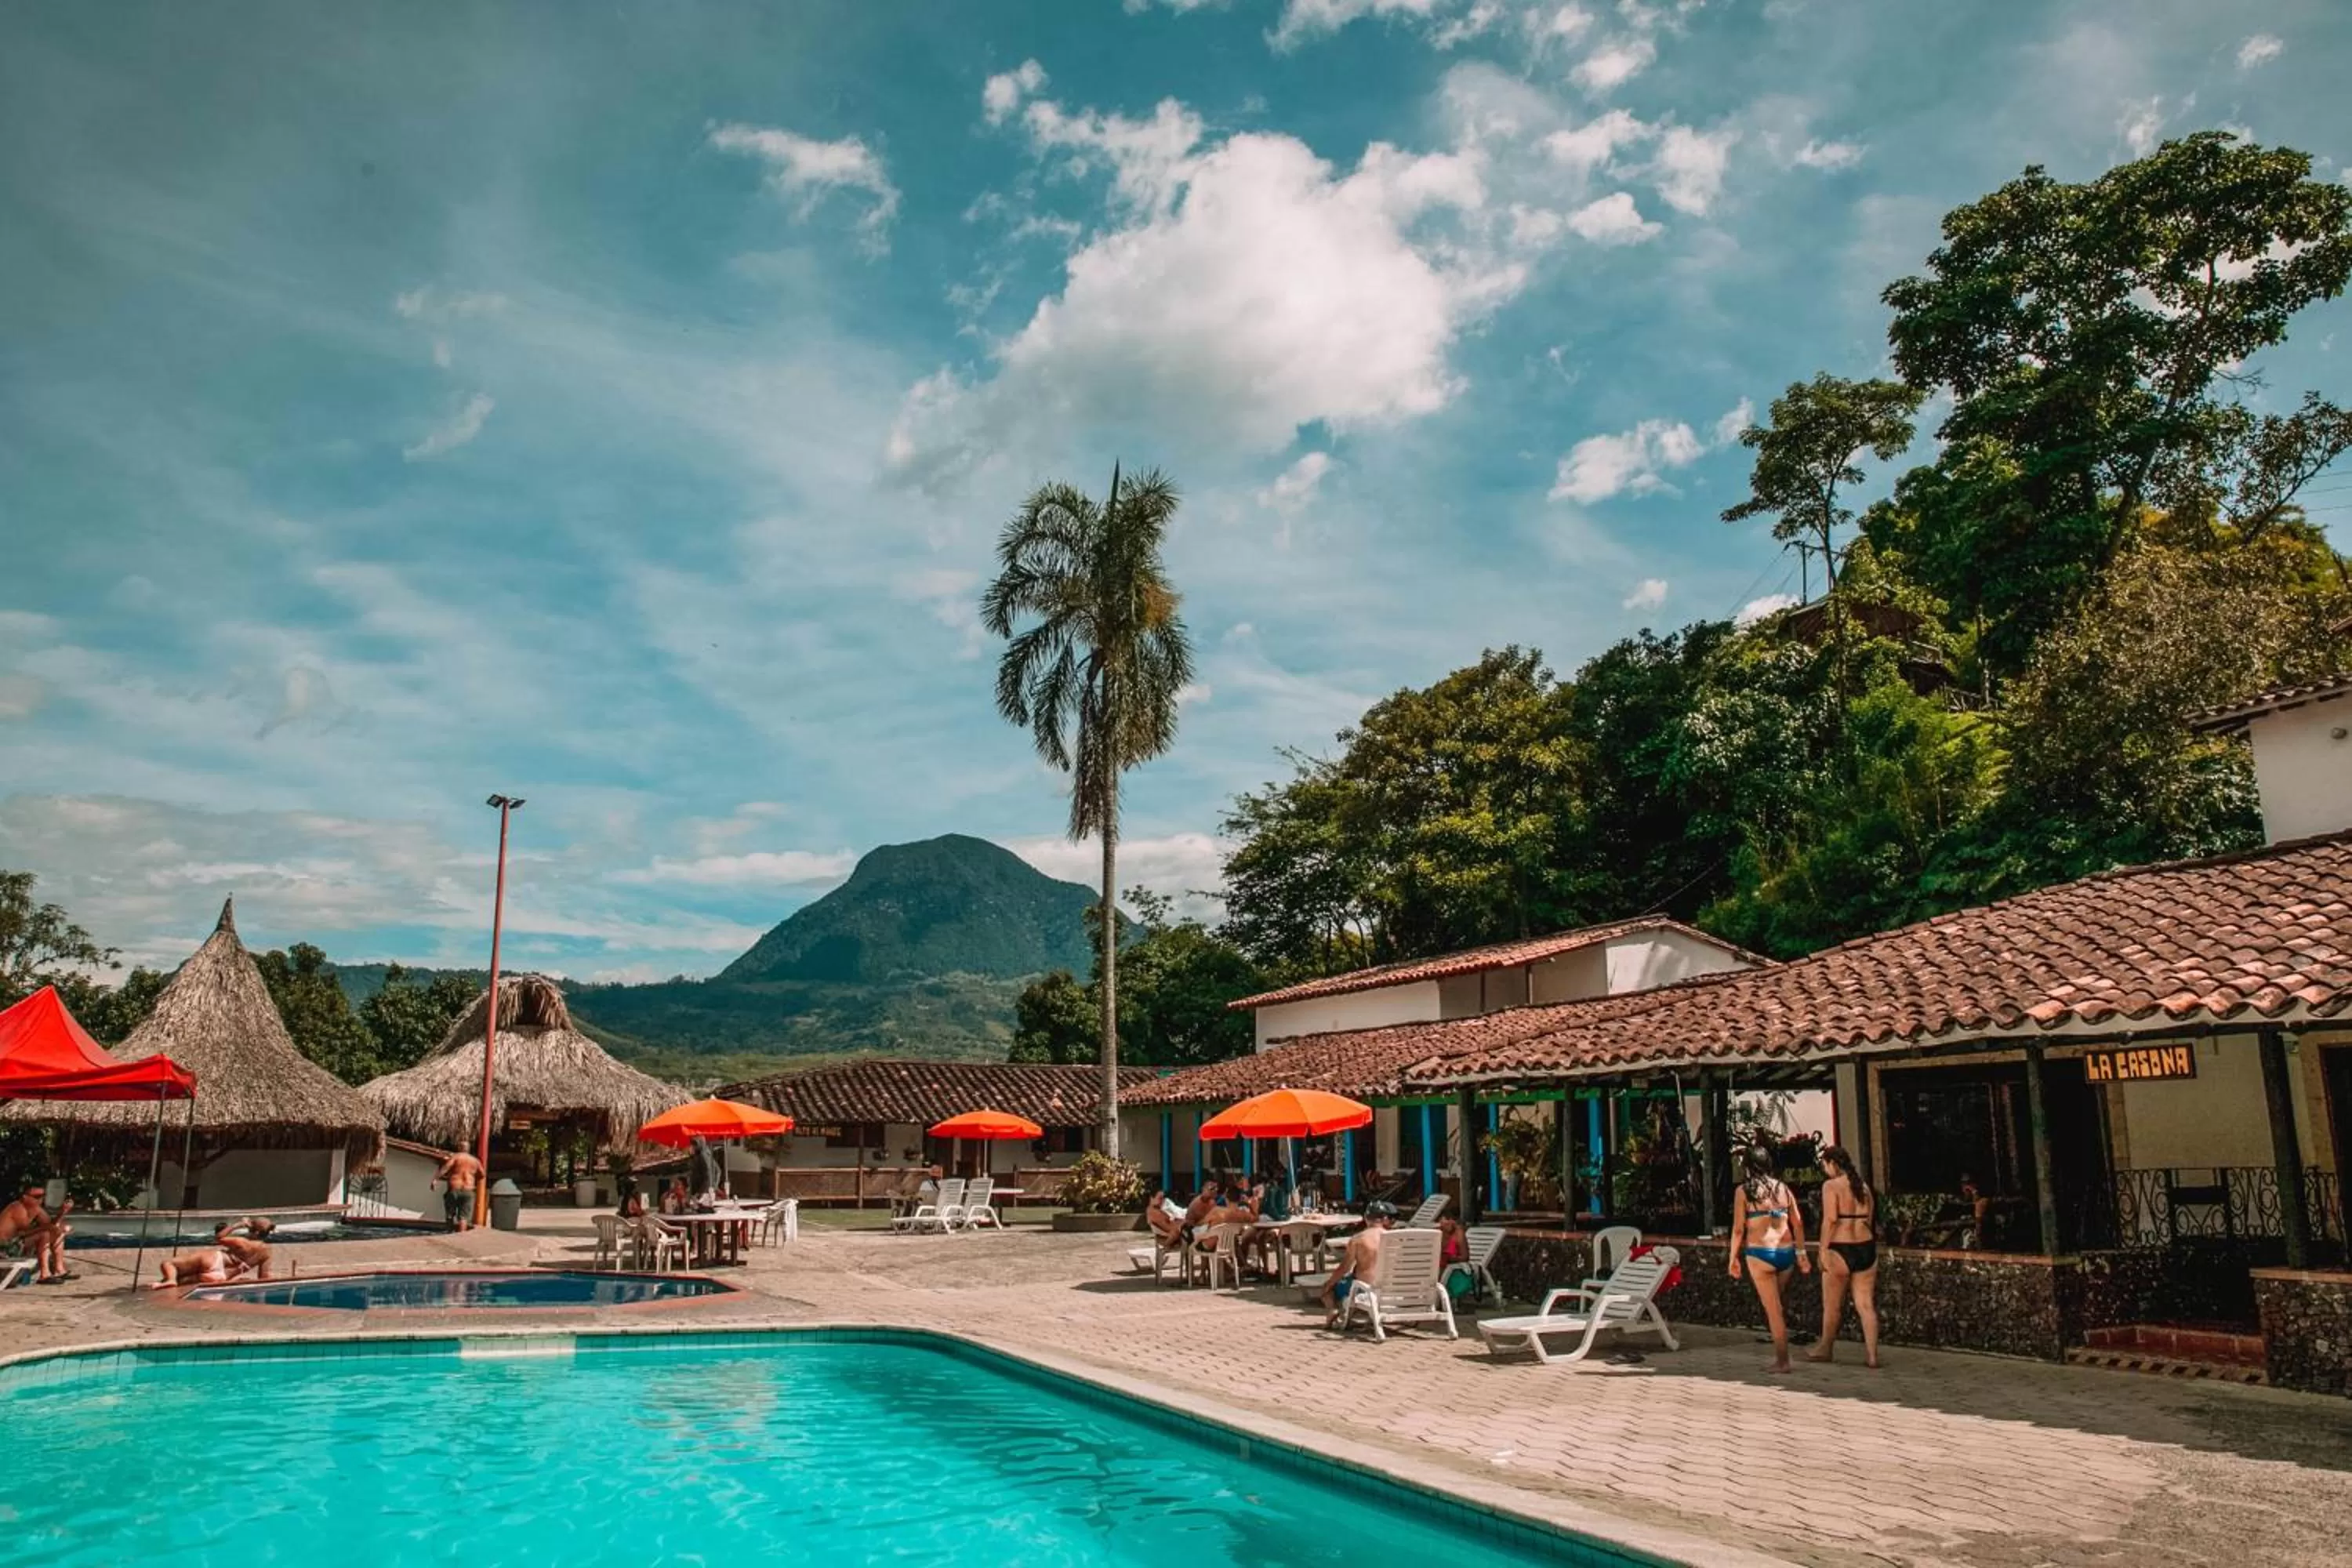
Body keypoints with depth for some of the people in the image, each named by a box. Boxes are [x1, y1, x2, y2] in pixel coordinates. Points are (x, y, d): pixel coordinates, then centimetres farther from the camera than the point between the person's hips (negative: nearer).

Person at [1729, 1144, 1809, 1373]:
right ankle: (1780, 1352, 20)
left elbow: (1738, 1228, -5)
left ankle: (1782, 1360, 5)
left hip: (1760, 1253, -4)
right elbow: (1798, 1223, 9)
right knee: (1775, 1304, 21)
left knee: (1773, 1309, 2)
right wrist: (1802, 1253, 16)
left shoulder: (1744, 1190, -3)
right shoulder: (1783, 1188, 8)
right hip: (1786, 1252, 4)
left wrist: (1734, 1258, 2)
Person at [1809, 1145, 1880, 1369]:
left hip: (1840, 1250, -6)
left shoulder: (1831, 1185, -9)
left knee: (1832, 1305, 9)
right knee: (1866, 1305, 7)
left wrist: (1823, 1250, -13)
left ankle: (1825, 1349, 22)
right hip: (1866, 1249, 6)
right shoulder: (1863, 1186, 12)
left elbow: (1830, 1220, -17)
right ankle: (1872, 1355, 5)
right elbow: (1870, 1220, 14)